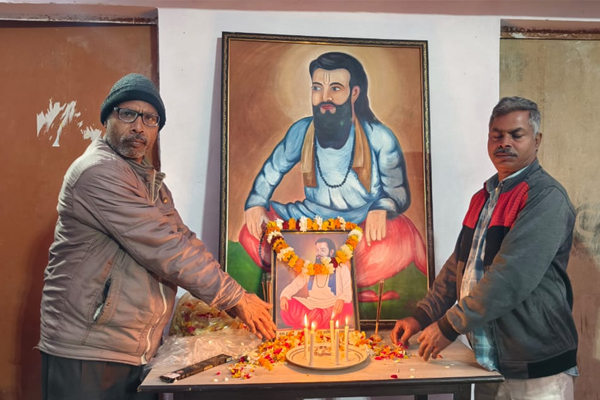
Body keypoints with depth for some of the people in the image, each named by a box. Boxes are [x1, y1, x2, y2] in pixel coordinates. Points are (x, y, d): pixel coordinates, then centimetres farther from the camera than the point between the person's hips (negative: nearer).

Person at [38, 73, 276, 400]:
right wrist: (236, 298, -17)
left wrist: (232, 299, -3)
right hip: (87, 353, -8)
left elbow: (182, 241, 8)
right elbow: (165, 248, -23)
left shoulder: (150, 180, 13)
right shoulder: (98, 171, -17)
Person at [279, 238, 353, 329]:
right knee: (287, 306, -20)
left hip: (332, 309, -2)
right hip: (311, 308, 3)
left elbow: (348, 292, -4)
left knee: (346, 308, -35)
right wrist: (284, 296, -13)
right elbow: (294, 285, 8)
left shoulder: (342, 269, 5)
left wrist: (341, 299, -27)